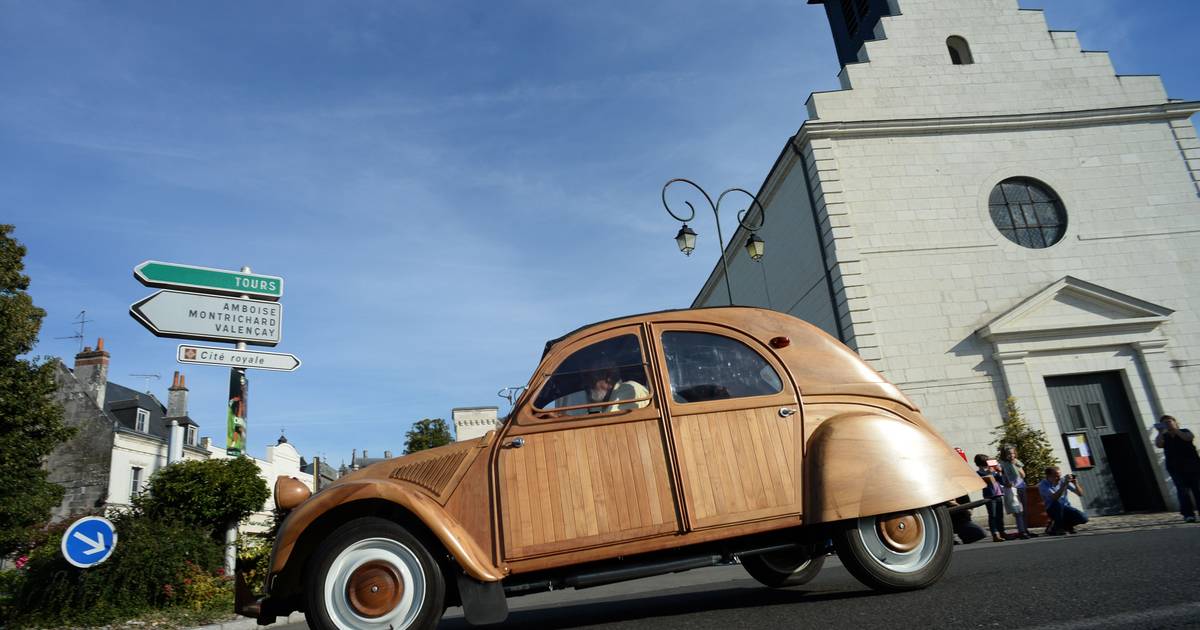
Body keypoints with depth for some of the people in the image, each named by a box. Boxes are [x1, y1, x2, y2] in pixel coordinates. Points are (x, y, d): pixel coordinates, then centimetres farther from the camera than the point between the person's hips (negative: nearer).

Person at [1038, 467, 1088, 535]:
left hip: (1066, 507, 4)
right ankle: (1057, 528, -16)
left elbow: (1080, 494, -3)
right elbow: (1055, 498, -33)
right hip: (1053, 509, -3)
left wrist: (1076, 484, -22)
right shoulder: (1043, 485, -17)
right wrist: (1064, 484, -37)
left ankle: (1066, 525, 11)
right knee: (1057, 503, -37)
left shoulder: (1063, 480, -6)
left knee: (1083, 518, -22)